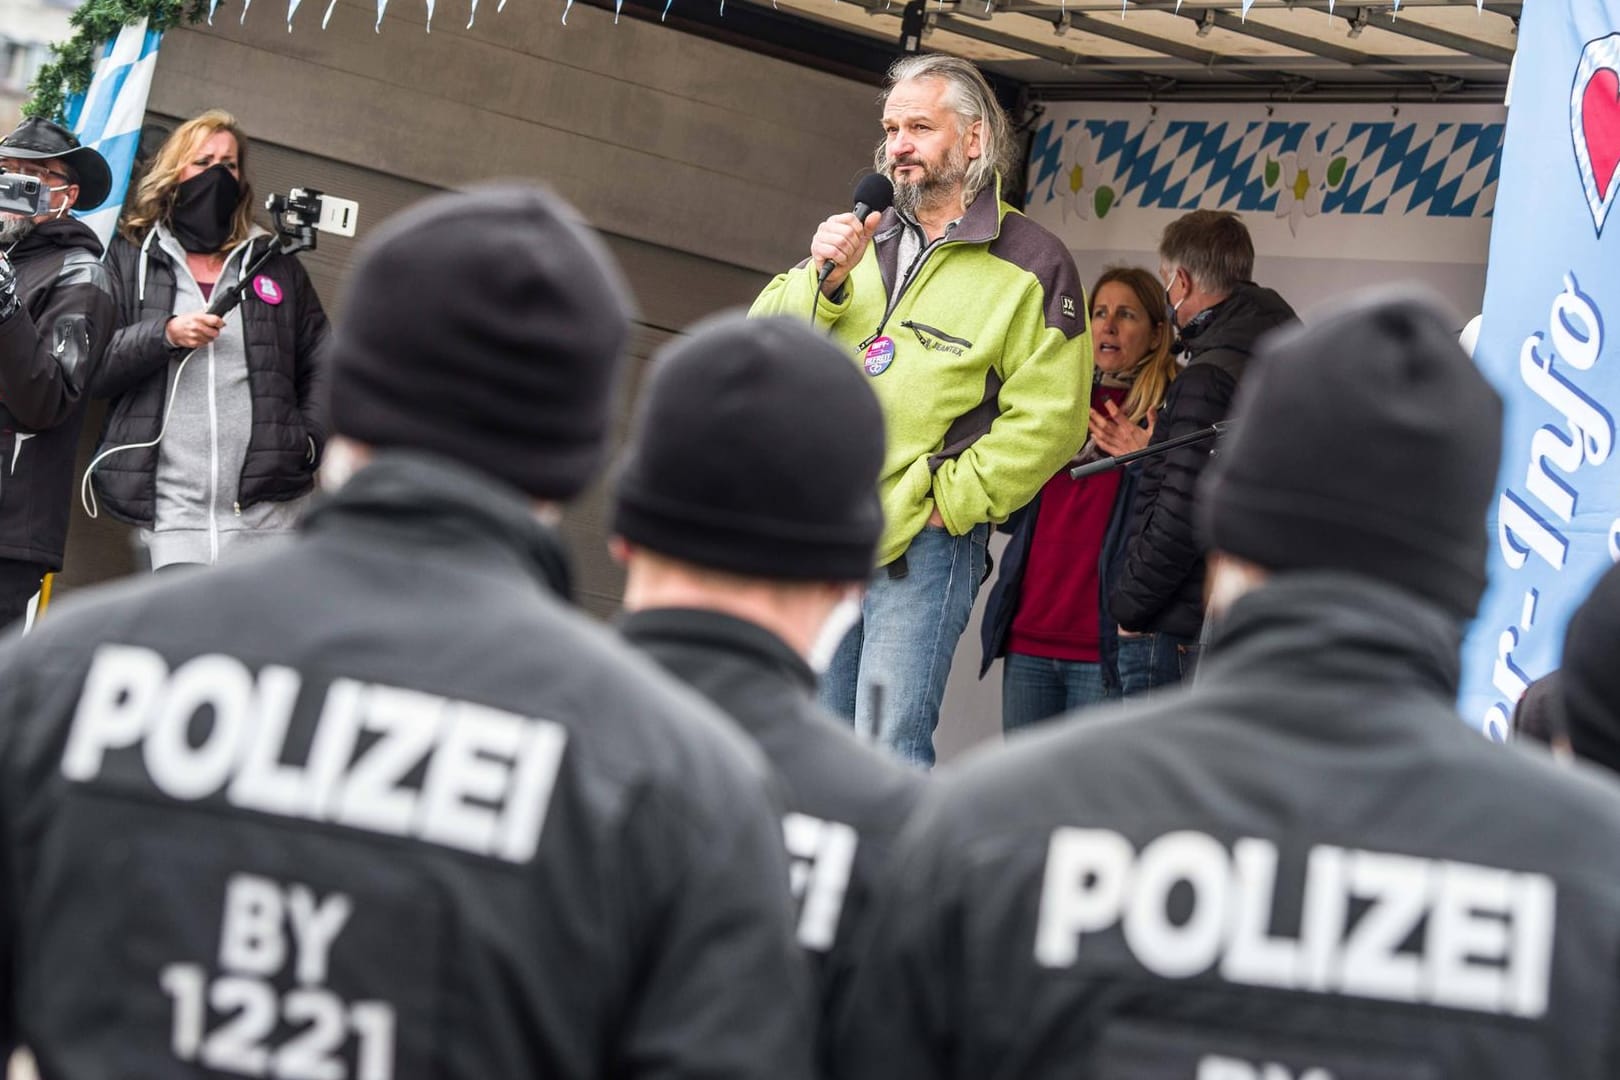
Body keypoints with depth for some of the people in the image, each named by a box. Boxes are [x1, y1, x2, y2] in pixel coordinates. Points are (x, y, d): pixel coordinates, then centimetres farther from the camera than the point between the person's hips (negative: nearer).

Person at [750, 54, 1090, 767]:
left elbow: (1046, 422, -9)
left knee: (888, 751, -9)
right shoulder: (863, 241, 15)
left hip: (925, 545, -6)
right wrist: (824, 279, -9)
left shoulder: (1031, 265, -2)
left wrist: (944, 503, -12)